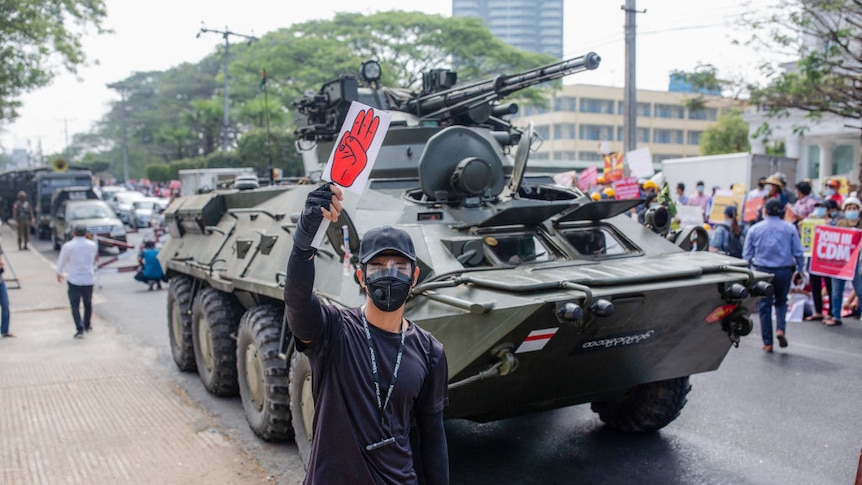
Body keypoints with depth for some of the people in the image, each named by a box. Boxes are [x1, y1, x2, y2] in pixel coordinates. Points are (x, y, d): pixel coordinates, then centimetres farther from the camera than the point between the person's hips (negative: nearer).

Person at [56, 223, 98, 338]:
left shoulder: (67, 246, -10)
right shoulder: (93, 245, -3)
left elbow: (62, 261, 4)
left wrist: (59, 273, 23)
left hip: (74, 280, -3)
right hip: (89, 279, 3)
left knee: (75, 306, 2)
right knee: (88, 303, 20)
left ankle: (80, 329, -10)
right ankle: (87, 326, 34)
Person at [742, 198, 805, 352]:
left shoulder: (755, 229, 0)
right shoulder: (790, 228, -1)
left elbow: (747, 255, 3)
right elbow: (798, 253, 0)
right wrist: (800, 270, 14)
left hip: (762, 271, 0)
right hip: (784, 271, 0)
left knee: (764, 305, 7)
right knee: (781, 301, 21)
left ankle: (767, 342, 9)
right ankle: (781, 329, -2)